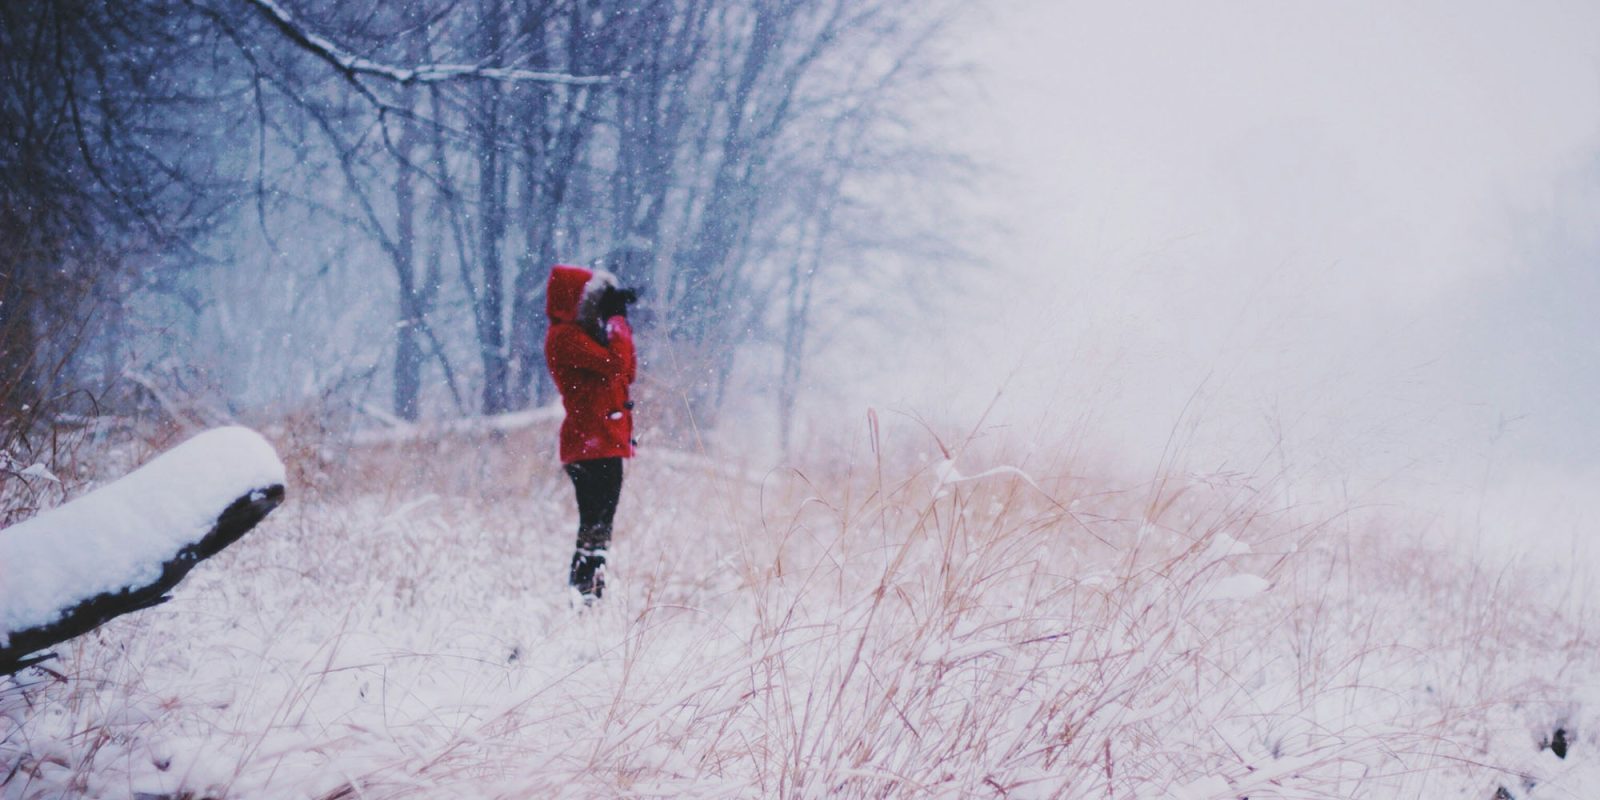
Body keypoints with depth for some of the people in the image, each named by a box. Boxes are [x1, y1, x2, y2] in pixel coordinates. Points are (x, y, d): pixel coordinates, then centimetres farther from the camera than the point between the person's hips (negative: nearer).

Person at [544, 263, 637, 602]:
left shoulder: (584, 333, 22)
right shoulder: (565, 336, -10)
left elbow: (627, 372, 18)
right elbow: (614, 364, -21)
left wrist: (620, 321, 11)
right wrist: (617, 320, -9)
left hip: (606, 443, 10)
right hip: (592, 443, -10)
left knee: (597, 526, 11)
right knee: (596, 526, -13)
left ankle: (585, 597, 15)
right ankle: (583, 594, -15)